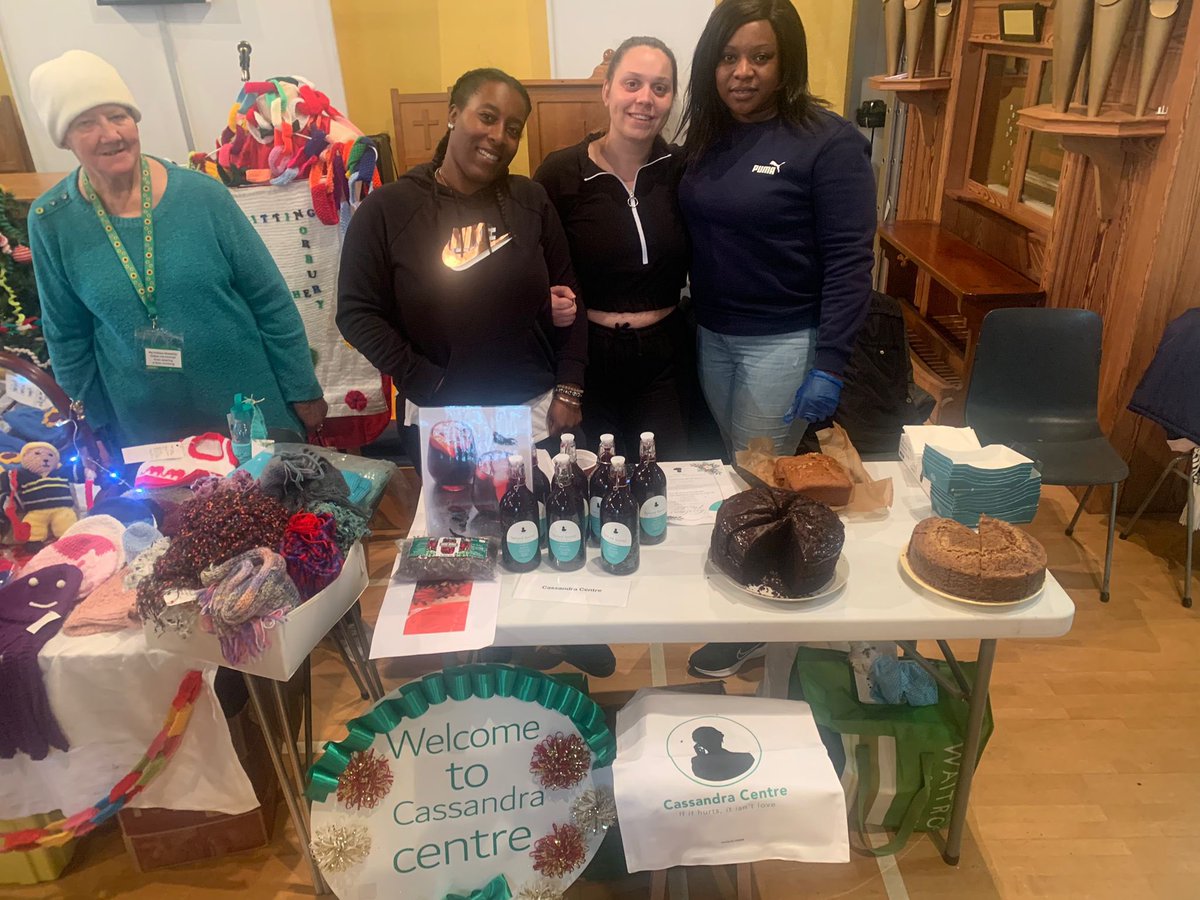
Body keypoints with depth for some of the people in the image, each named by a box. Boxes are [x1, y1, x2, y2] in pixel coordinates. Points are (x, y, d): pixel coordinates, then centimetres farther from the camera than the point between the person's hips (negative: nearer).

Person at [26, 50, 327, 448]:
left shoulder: (201, 194, -9)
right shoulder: (50, 222, -5)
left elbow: (271, 301, -5)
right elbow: (67, 338, 4)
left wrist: (304, 392, -3)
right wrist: (99, 428, 6)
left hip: (251, 405, 0)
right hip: (145, 426, 1)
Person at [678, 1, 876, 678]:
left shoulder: (827, 142, -11)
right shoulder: (708, 138, 6)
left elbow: (850, 260, -14)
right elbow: (695, 239, 9)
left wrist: (830, 365, -19)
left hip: (785, 343, -6)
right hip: (712, 336, 6)